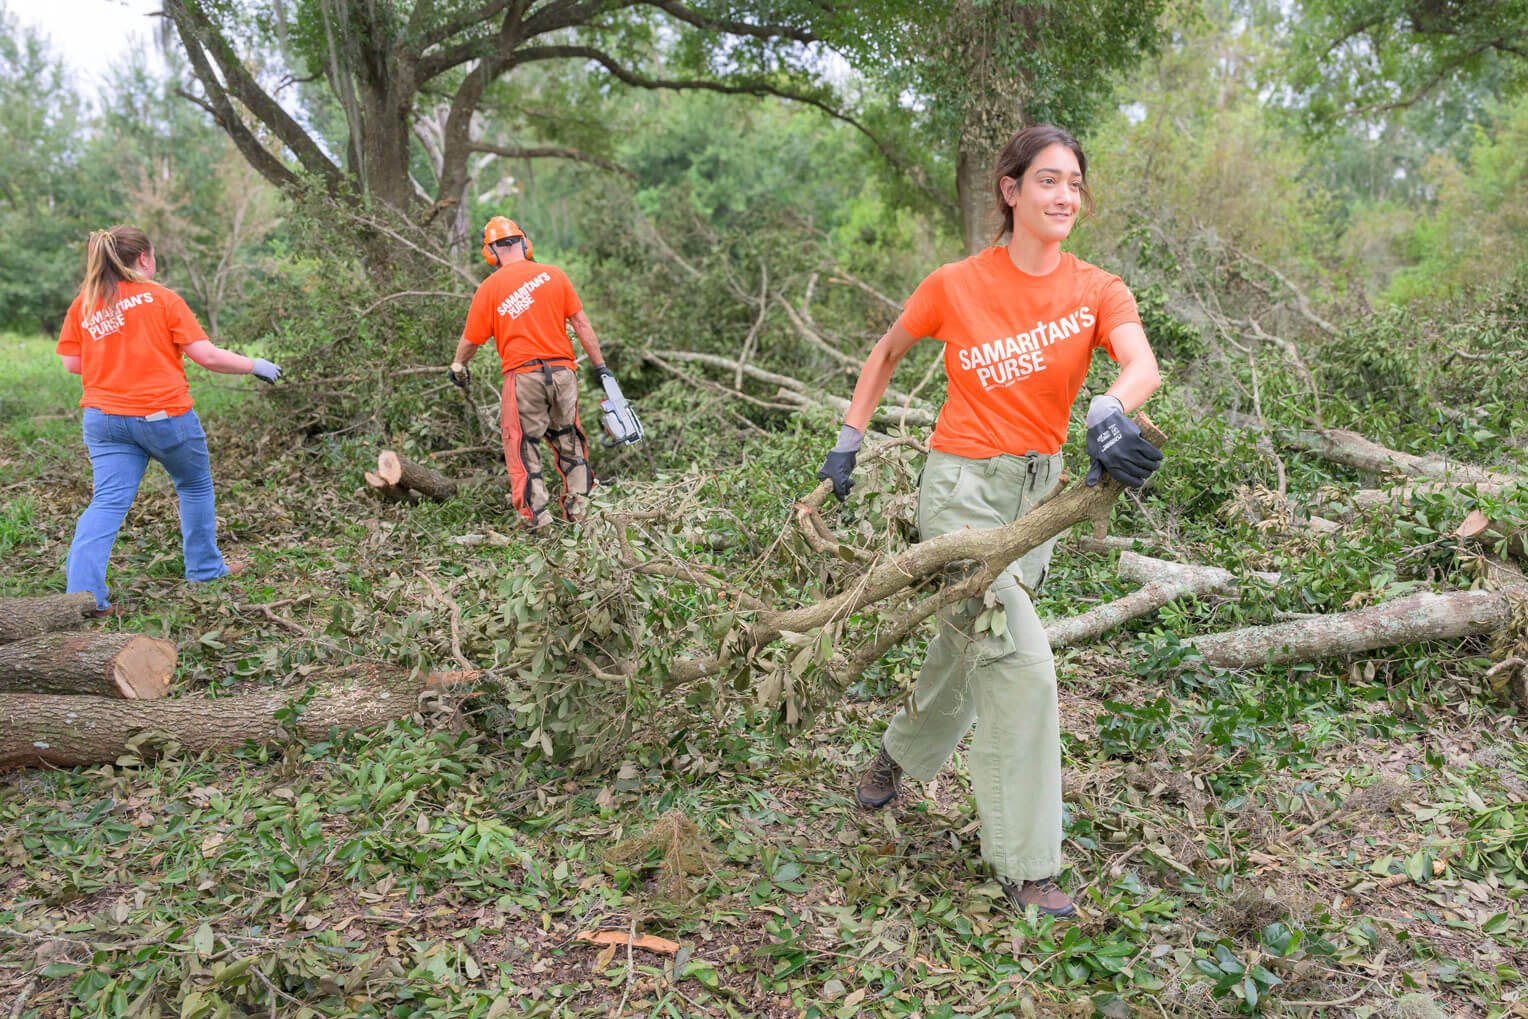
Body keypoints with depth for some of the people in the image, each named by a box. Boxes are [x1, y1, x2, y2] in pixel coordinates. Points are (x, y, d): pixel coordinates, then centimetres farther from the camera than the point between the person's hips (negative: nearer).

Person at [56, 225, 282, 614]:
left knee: (108, 501, 0)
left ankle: (83, 590, -13)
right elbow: (207, 355, -9)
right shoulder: (162, 298, -6)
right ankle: (204, 568, 30)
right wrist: (256, 366, 4)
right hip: (164, 413, -3)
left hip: (104, 417, 4)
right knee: (195, 486, 18)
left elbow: (71, 363, 7)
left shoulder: (83, 303, 6)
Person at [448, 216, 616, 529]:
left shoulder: (489, 288, 1)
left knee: (522, 447, 7)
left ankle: (536, 515, 1)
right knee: (568, 441, 17)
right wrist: (600, 367, 9)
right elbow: (581, 323, 3)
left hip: (523, 375, -3)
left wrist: (457, 366, 29)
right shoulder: (554, 275, 5)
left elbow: (470, 340, 9)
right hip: (562, 371, 3)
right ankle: (578, 506, 18)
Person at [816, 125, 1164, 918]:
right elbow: (886, 353, 10)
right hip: (961, 486, -4)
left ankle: (898, 755, 48)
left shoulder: (1096, 291, -2)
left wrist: (1109, 411, -45)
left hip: (1039, 488, 5)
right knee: (1021, 661, -13)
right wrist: (848, 442, 5)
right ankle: (1023, 864, 1)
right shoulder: (955, 287, -7)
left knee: (970, 648, 19)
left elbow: (1143, 364, -23)